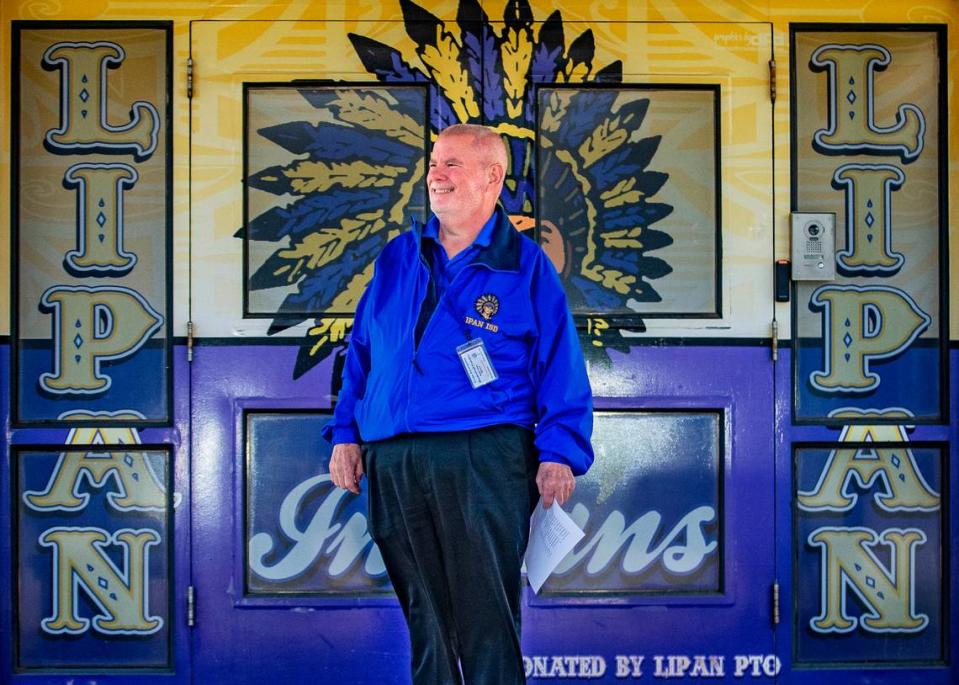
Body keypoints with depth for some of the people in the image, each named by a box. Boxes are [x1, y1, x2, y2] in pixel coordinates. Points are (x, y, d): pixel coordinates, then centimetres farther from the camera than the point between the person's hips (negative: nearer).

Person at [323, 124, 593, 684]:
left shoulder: (525, 265, 4)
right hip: (392, 464, 5)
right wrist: (346, 433, 11)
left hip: (483, 460, -4)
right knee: (424, 616, 11)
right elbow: (361, 353, 19)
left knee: (485, 615, -5)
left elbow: (560, 369, 0)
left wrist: (557, 453, -9)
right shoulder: (397, 259, 16)